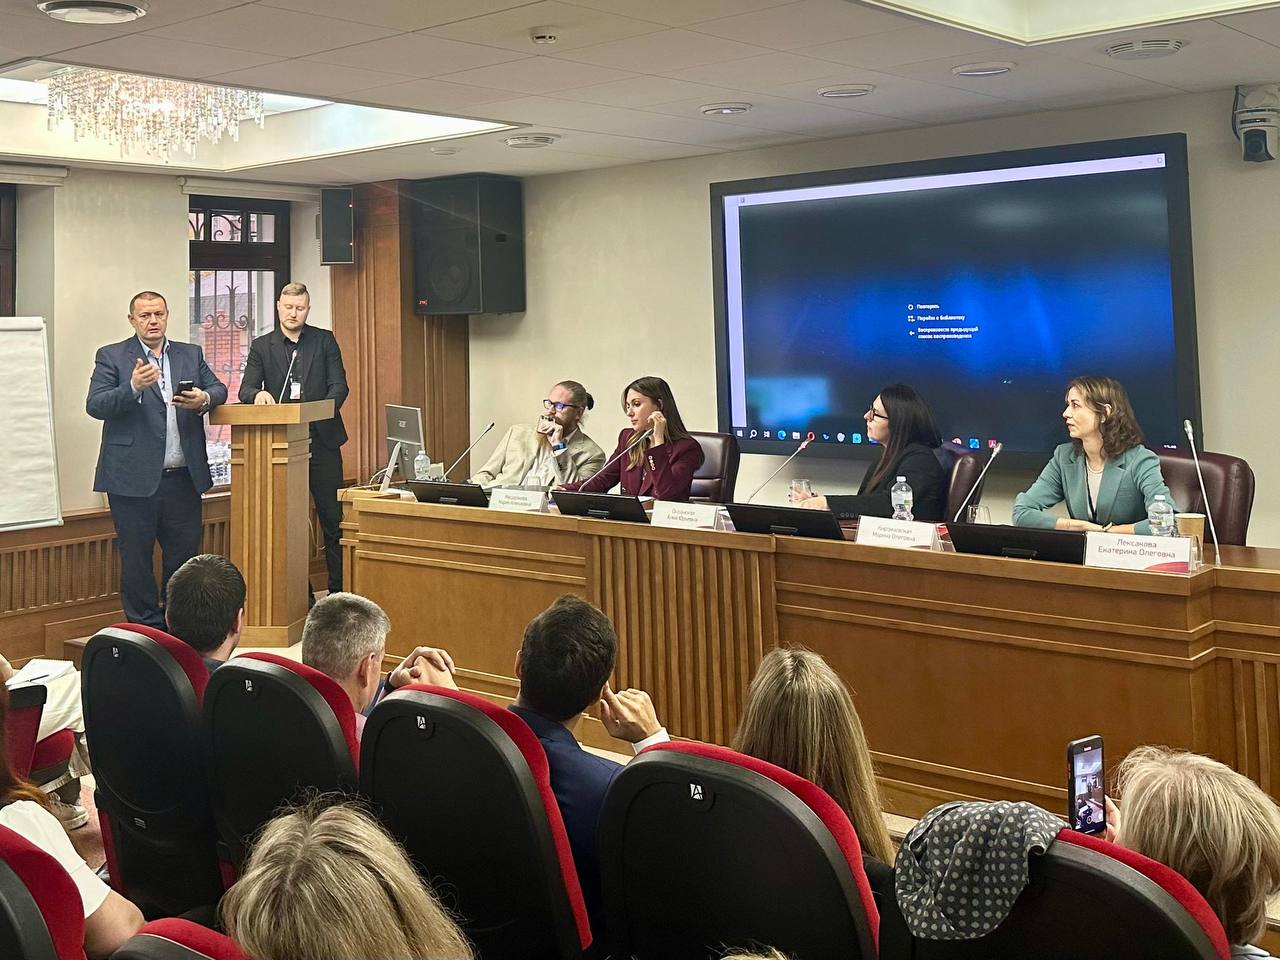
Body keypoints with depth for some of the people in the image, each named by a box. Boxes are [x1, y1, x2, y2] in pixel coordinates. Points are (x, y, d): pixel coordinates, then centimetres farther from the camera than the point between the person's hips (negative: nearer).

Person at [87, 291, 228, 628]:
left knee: (185, 554, 9)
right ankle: (145, 626, 15)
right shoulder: (111, 357, 1)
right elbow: (95, 406, -8)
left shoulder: (191, 354, 14)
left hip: (184, 477, 4)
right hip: (134, 479, -3)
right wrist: (133, 388, -25)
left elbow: (219, 389, 8)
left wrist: (204, 399, -15)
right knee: (136, 558, 4)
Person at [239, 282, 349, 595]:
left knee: (333, 517, 0)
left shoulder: (325, 341, 7)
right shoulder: (261, 346, 8)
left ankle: (340, 588, 6)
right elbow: (245, 389, 0)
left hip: (321, 439, -1)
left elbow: (339, 385, 0)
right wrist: (258, 394, -24)